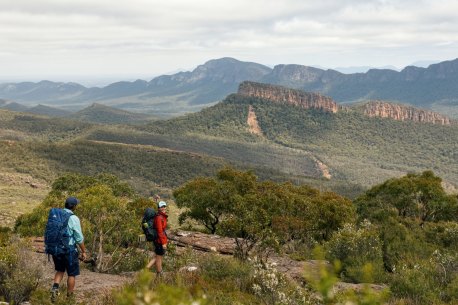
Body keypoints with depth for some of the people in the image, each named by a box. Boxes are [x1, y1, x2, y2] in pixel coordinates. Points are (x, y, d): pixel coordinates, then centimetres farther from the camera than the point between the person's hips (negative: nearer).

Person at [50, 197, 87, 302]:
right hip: (69, 249, -5)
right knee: (71, 274, 11)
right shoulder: (74, 218, -16)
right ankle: (69, 297, 18)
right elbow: (79, 238, -13)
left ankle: (55, 287, -1)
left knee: (60, 271, 23)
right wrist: (83, 251, -2)